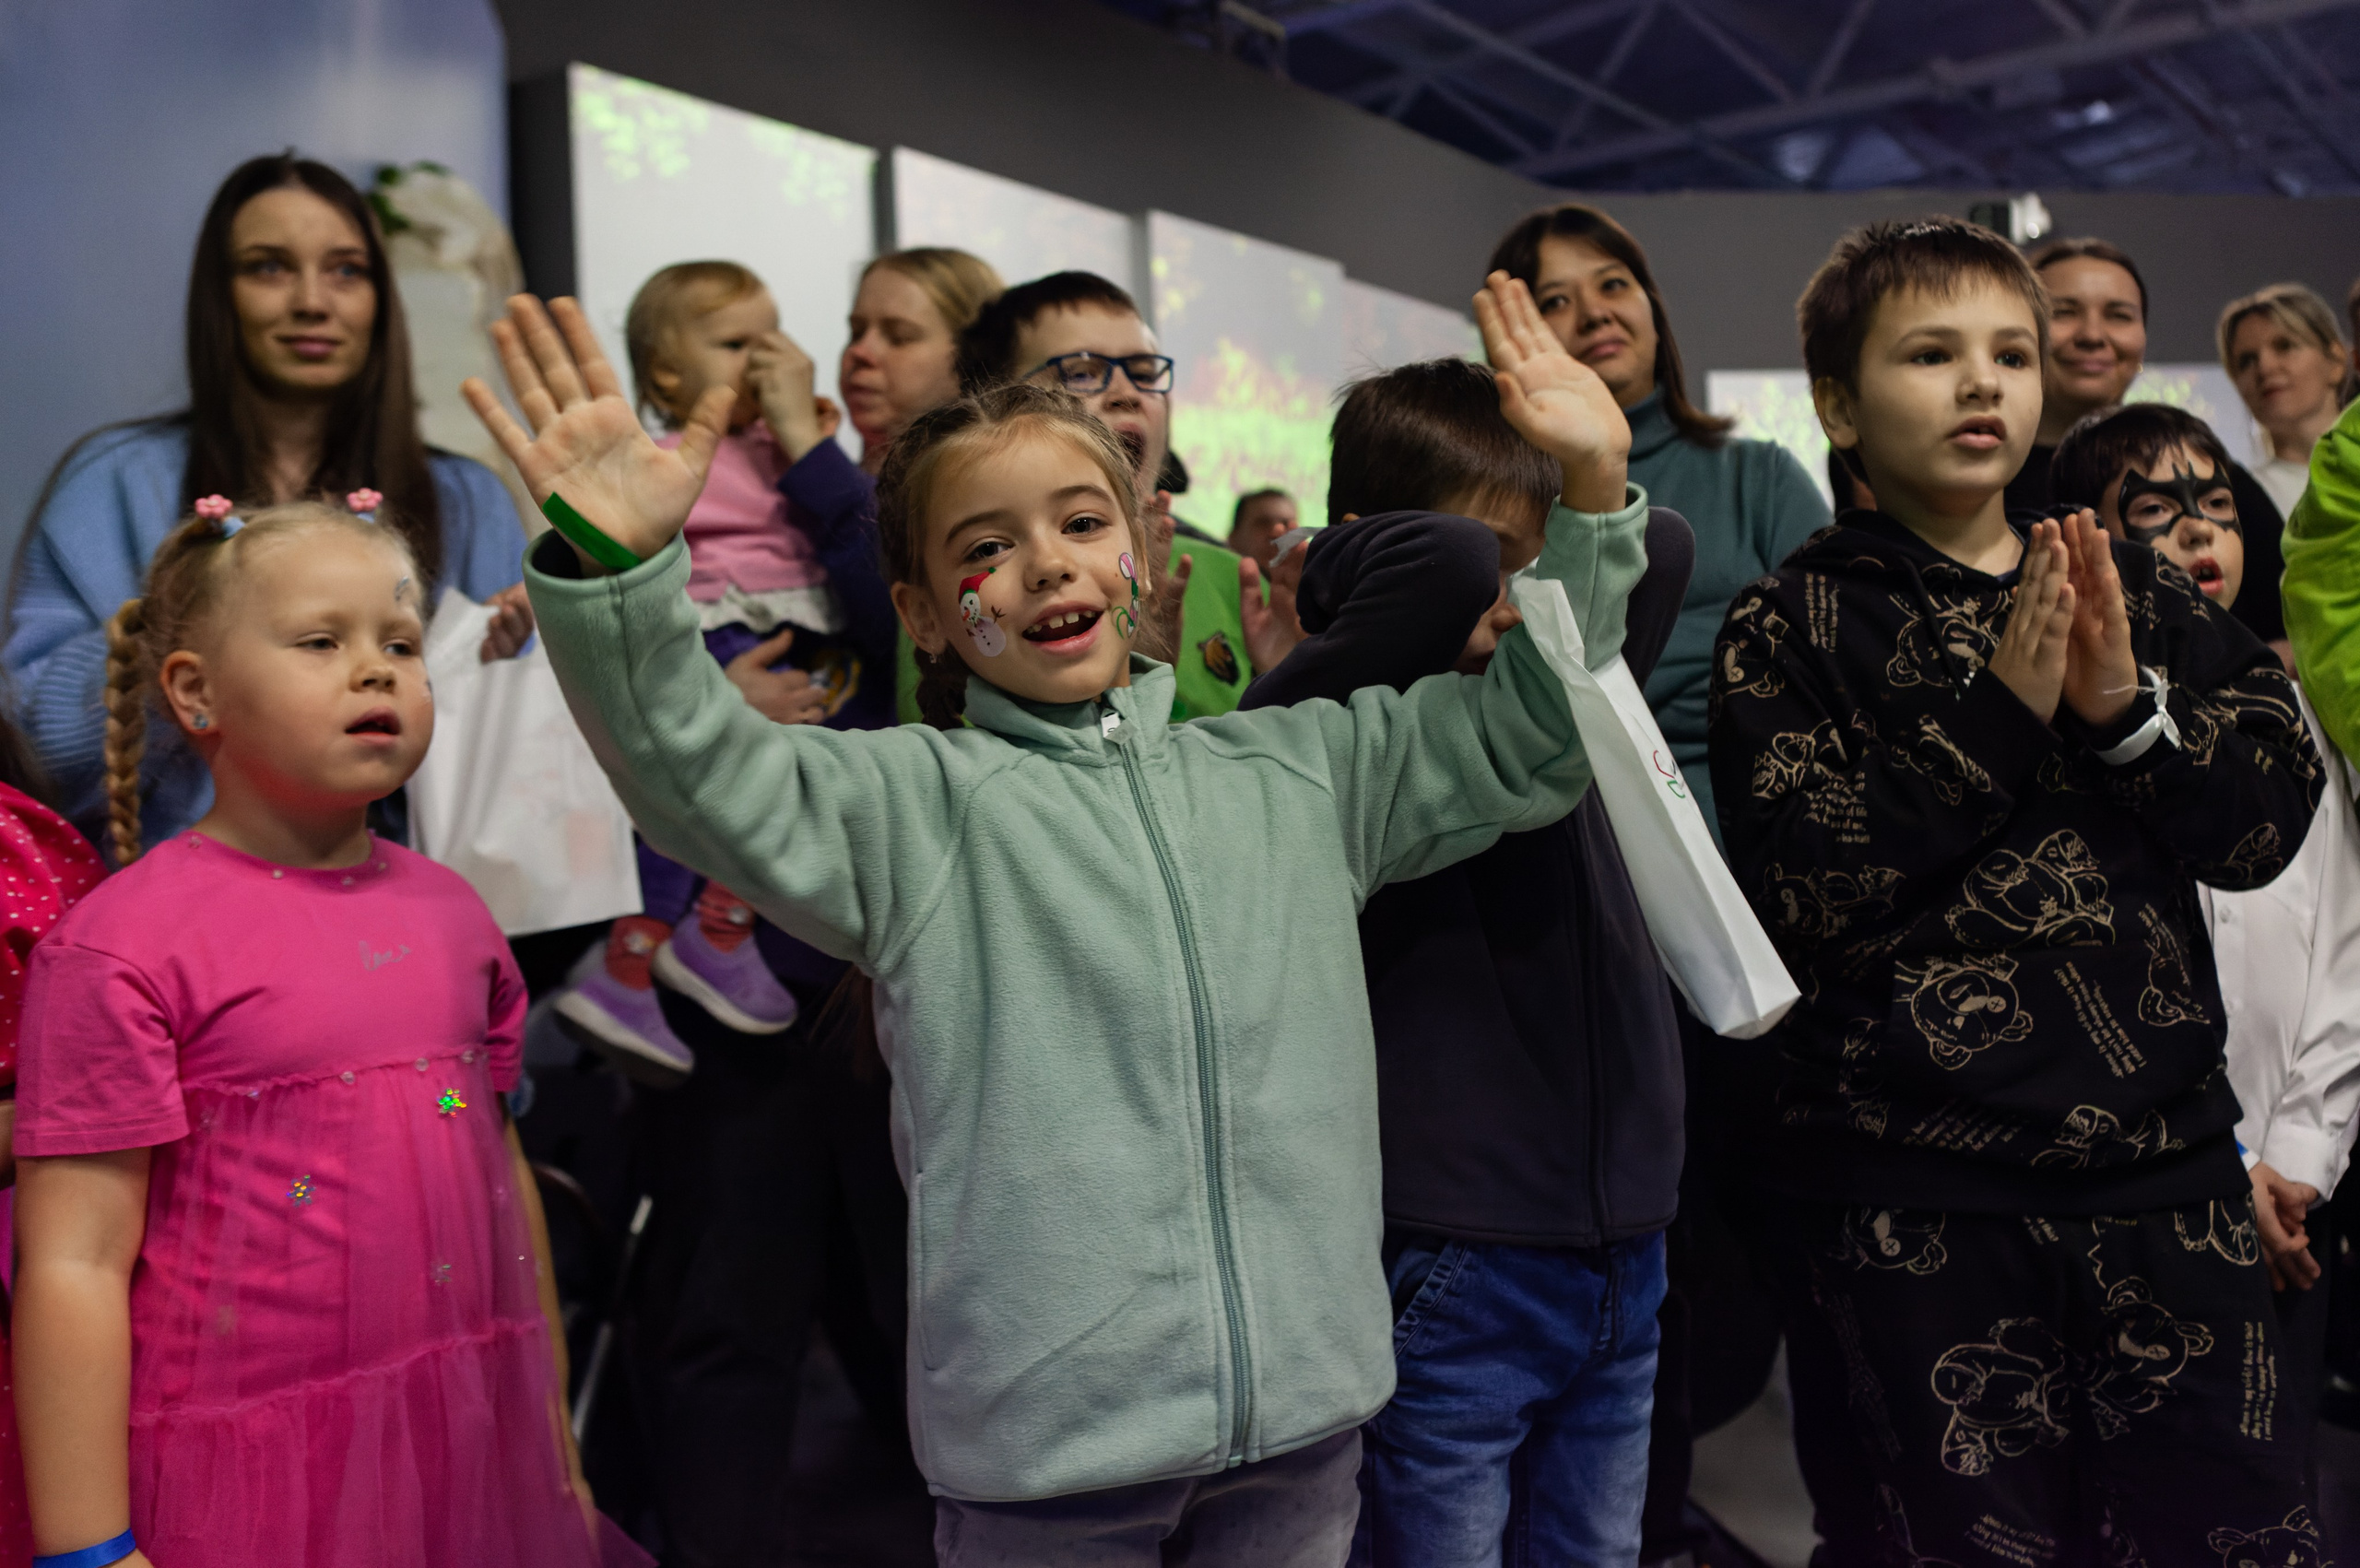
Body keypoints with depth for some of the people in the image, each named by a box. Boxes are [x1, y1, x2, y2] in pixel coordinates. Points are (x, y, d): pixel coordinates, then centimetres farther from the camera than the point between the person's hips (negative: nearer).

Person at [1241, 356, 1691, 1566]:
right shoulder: (1348, 727, -13)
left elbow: (1661, 548, 15)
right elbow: (1442, 572, -30)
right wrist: (1351, 567, -11)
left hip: (1619, 1245, 7)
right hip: (1456, 1266, -7)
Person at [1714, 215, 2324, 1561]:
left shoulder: (2140, 595, 11)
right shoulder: (1796, 626, -3)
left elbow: (2272, 818, 3)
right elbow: (1800, 894, -14)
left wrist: (2127, 713, -14)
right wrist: (1997, 711, -17)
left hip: (2166, 1162, 4)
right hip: (1911, 1196, -4)